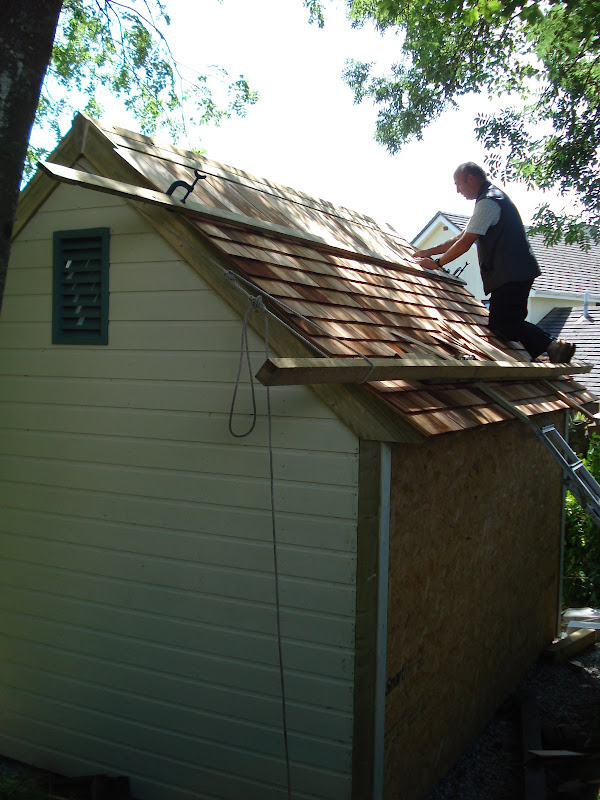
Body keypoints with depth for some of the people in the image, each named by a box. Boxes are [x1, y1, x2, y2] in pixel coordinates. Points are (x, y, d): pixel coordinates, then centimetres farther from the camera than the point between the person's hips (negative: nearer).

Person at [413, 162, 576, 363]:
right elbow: (461, 238, 27)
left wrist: (437, 263, -2)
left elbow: (465, 243, -14)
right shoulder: (493, 198, 23)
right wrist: (429, 252, 24)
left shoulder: (488, 202, -12)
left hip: (511, 275, -10)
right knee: (510, 322, 10)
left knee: (501, 324, -15)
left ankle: (551, 345, -23)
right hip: (516, 273, 10)